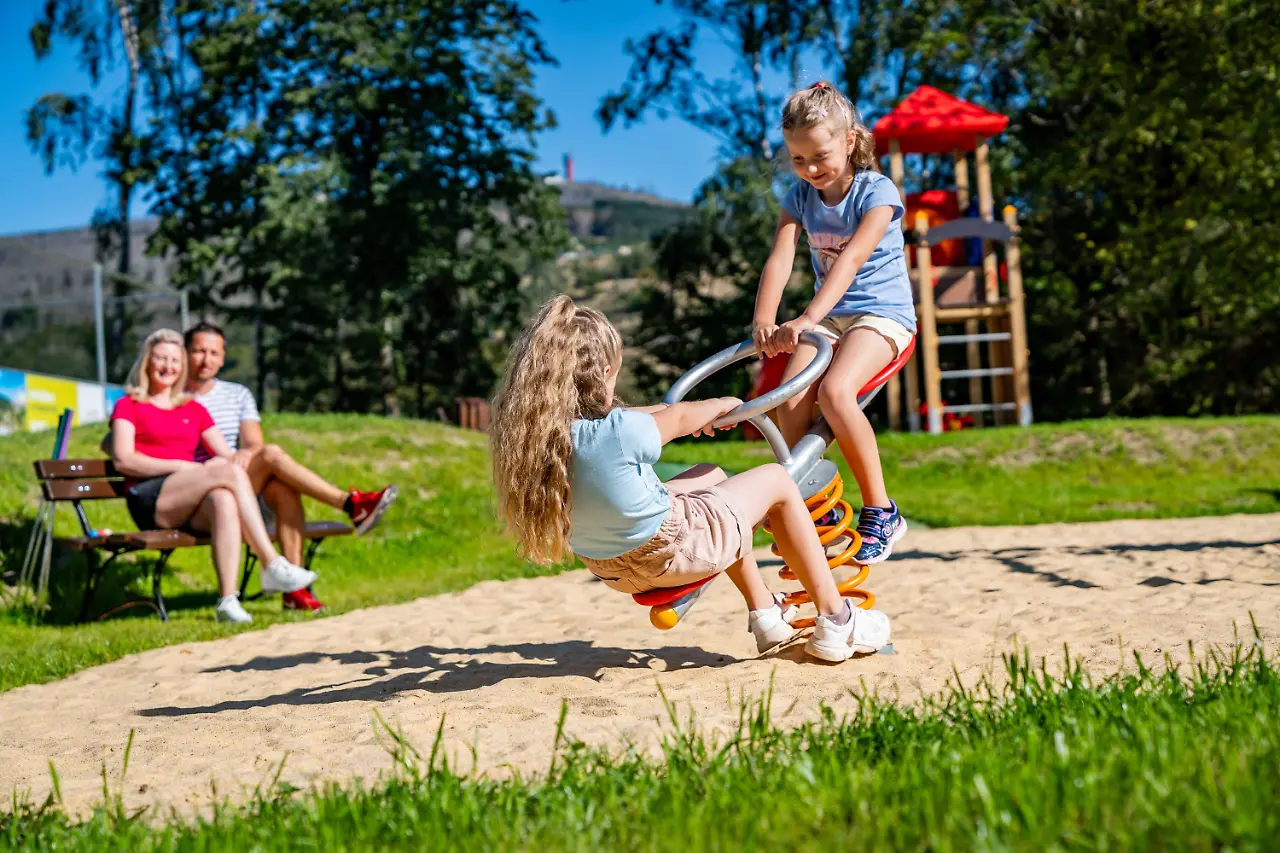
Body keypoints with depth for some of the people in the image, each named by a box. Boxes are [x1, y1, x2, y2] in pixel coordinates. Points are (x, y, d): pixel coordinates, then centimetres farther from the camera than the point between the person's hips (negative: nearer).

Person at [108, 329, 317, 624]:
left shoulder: (194, 409, 27)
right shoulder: (128, 405, 15)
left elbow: (228, 454, 18)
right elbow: (123, 460, -1)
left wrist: (217, 463, -7)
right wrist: (180, 466, -12)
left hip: (191, 508, 3)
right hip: (148, 502, -3)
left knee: (223, 499, -36)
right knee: (232, 474, -29)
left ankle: (228, 600, -48)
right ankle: (273, 566, -37)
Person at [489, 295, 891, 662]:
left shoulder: (529, 433, -11)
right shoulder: (622, 433, -32)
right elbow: (679, 418, -10)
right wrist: (722, 404, 13)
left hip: (612, 569, 8)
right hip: (674, 551, -8)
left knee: (709, 475, 30)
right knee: (776, 481, 12)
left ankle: (766, 616, 38)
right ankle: (835, 622, 18)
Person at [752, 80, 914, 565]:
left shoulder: (877, 192, -10)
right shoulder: (800, 197, 6)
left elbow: (852, 258, -25)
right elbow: (780, 258, -7)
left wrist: (806, 320, -38)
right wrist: (763, 321, -24)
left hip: (881, 313, -5)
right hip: (827, 317, 5)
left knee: (835, 392, -32)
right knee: (790, 403, -22)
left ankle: (880, 511, -17)